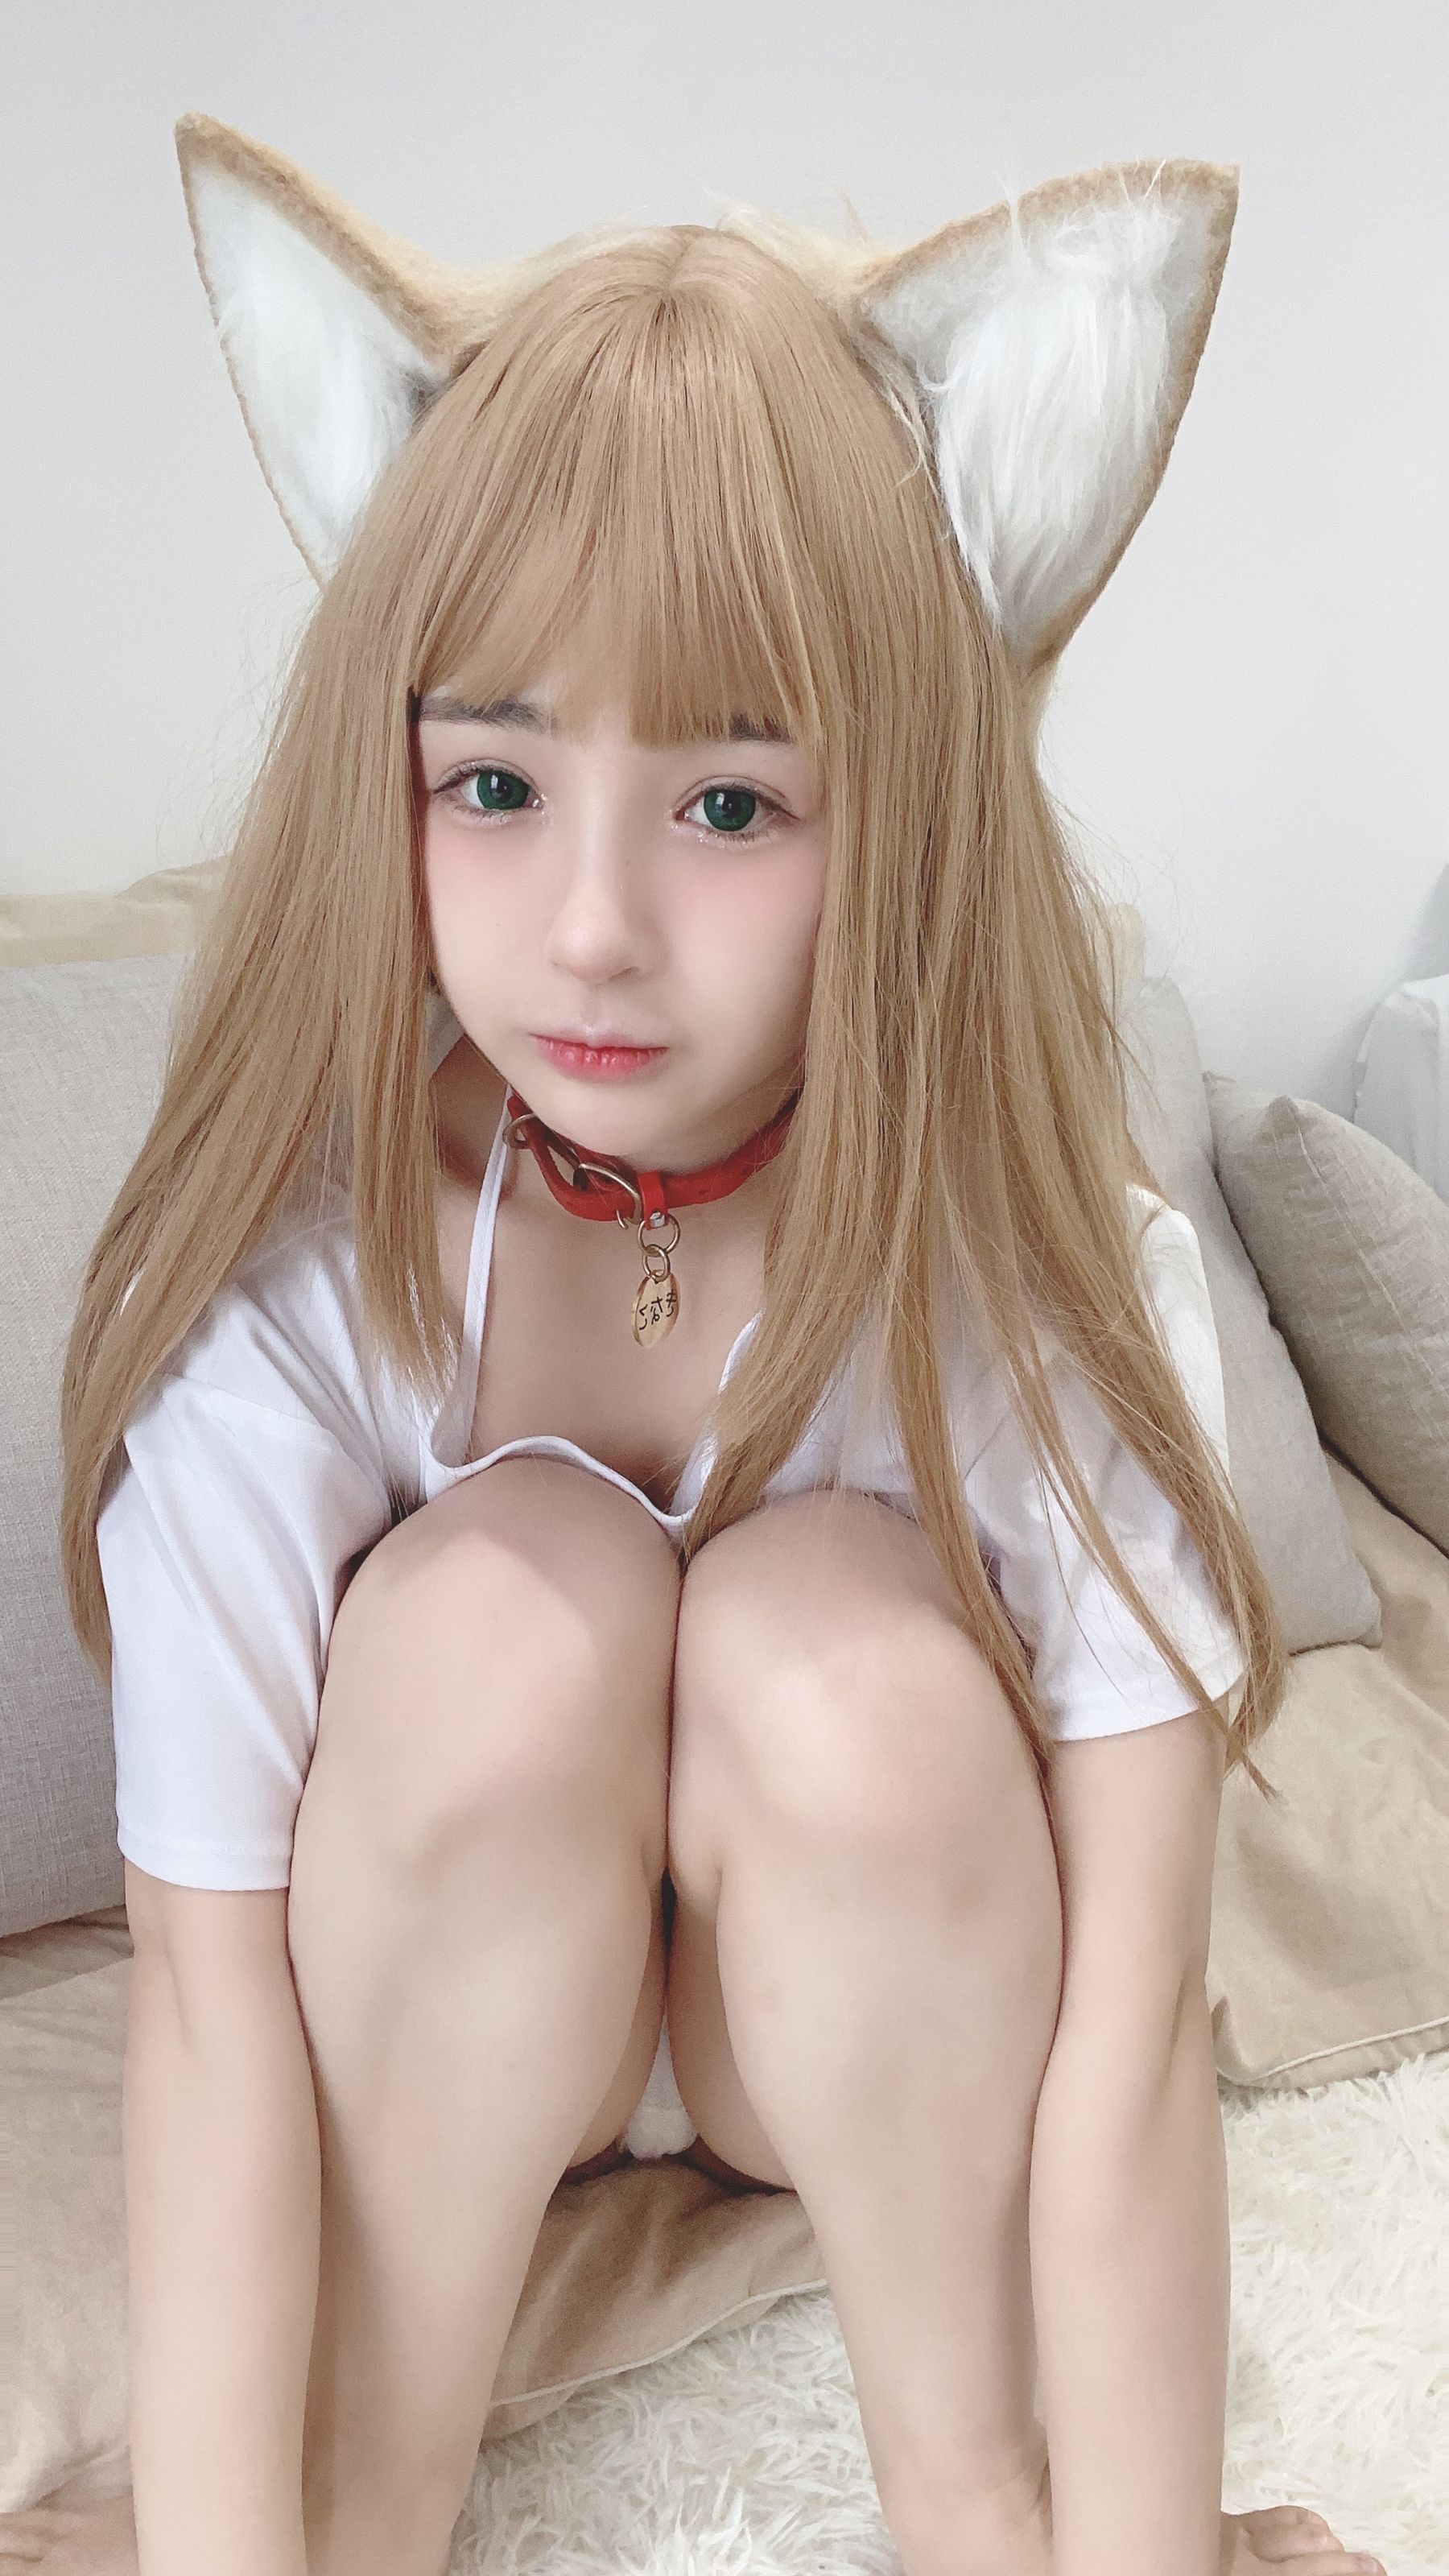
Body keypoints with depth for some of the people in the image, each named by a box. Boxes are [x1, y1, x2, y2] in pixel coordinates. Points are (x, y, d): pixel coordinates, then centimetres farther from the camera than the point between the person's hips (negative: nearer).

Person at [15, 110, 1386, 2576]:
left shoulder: (1062, 1277, -26)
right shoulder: (275, 1286, -25)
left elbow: (1129, 2028, -26)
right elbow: (210, 1987, -23)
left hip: (892, 2013, 0)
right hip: (433, 2001, 1)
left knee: (840, 1638, -32)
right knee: (502, 1606, -31)